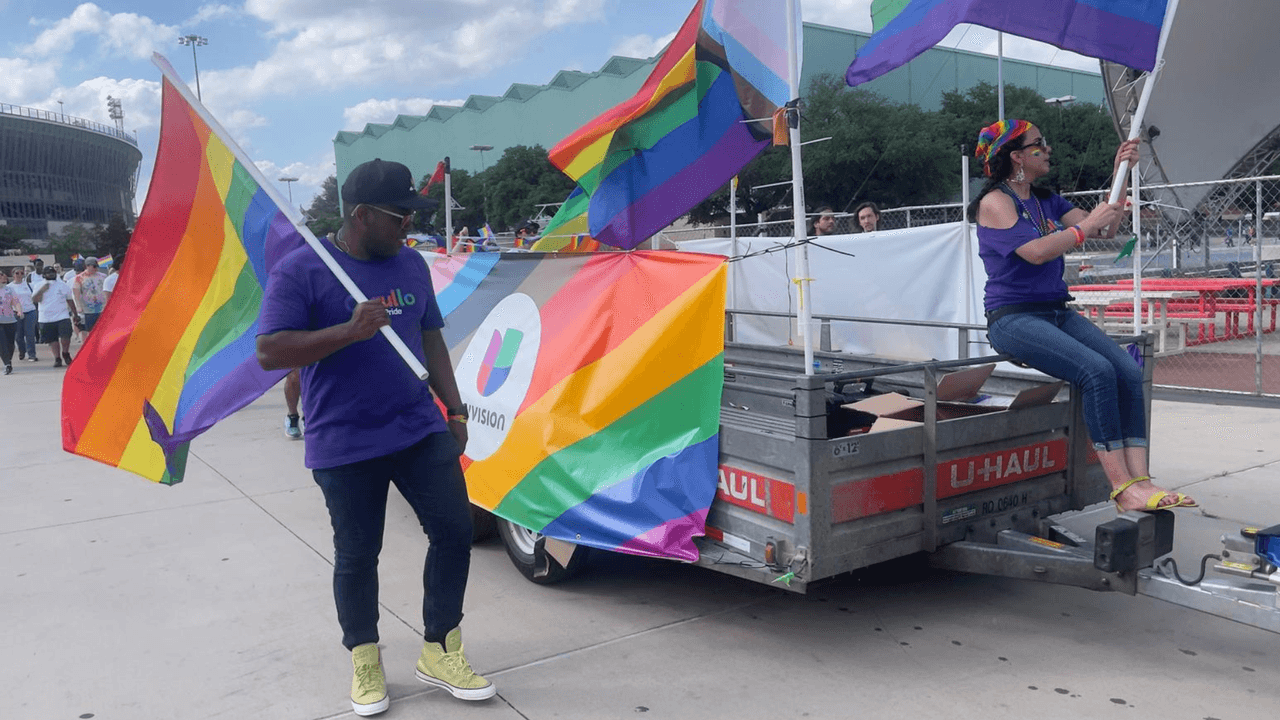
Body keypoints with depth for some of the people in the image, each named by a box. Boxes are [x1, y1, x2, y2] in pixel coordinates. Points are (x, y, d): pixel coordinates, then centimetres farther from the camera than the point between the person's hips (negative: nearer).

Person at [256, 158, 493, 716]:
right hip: (344, 445, -4)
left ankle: (439, 652, 19)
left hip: (421, 430, 5)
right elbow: (269, 353, -15)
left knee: (455, 530, 1)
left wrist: (455, 407, 10)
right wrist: (350, 330, -25)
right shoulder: (300, 270, -9)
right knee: (357, 555, 7)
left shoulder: (411, 264, 9)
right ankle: (365, 660, 30)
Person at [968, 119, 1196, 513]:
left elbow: (1105, 229, 13)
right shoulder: (995, 202, -5)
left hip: (1057, 312, 8)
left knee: (1129, 371, -16)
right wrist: (1087, 224, -11)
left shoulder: (1047, 201, 18)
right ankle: (1122, 487, -23)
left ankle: (1140, 480, -19)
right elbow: (1036, 251, -18)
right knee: (1098, 371, -27)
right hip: (1013, 318, -7)